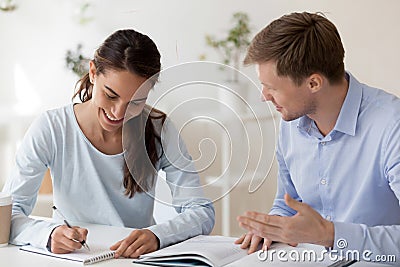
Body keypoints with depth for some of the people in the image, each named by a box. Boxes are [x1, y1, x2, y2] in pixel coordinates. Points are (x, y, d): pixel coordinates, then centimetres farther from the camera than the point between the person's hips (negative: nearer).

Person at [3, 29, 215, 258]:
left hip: (139, 259, 0)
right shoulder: (51, 129, -10)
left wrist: (156, 236, -31)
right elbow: (8, 215, -12)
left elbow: (203, 212, -11)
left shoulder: (158, 130, -8)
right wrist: (48, 233, -33)